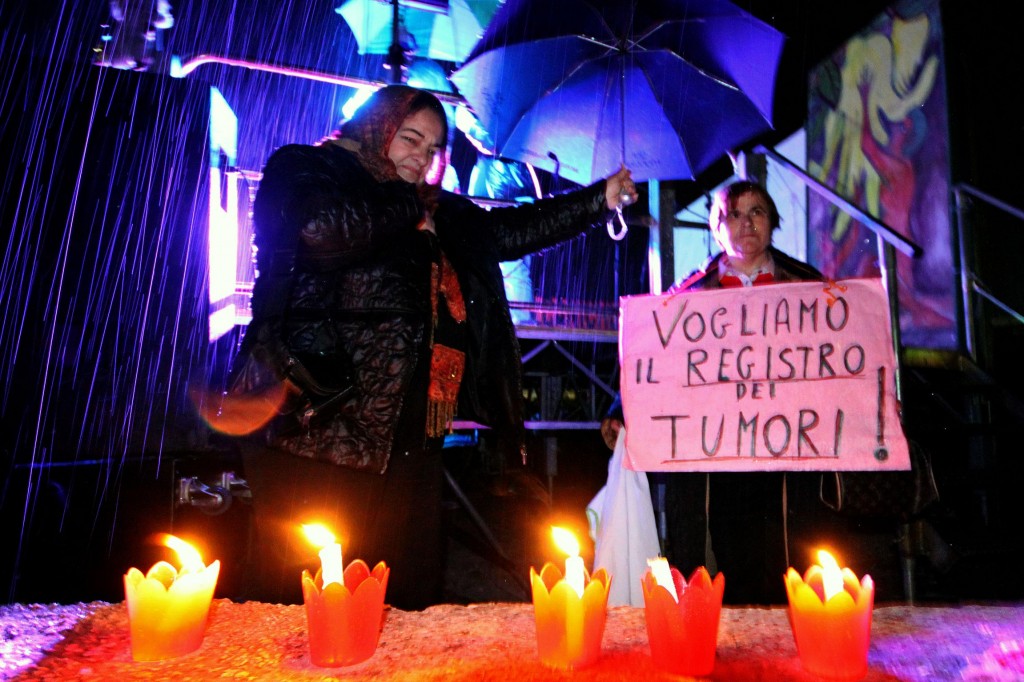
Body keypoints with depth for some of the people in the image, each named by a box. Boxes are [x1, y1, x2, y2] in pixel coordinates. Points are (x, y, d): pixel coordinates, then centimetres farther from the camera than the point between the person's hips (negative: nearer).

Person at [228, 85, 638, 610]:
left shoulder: (436, 212, 25)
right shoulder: (303, 170, 6)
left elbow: (509, 231, 29)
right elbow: (322, 231, -16)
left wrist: (600, 199, 27)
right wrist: (406, 210, 1)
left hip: (407, 439, 7)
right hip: (316, 428, -6)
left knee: (409, 600, 7)